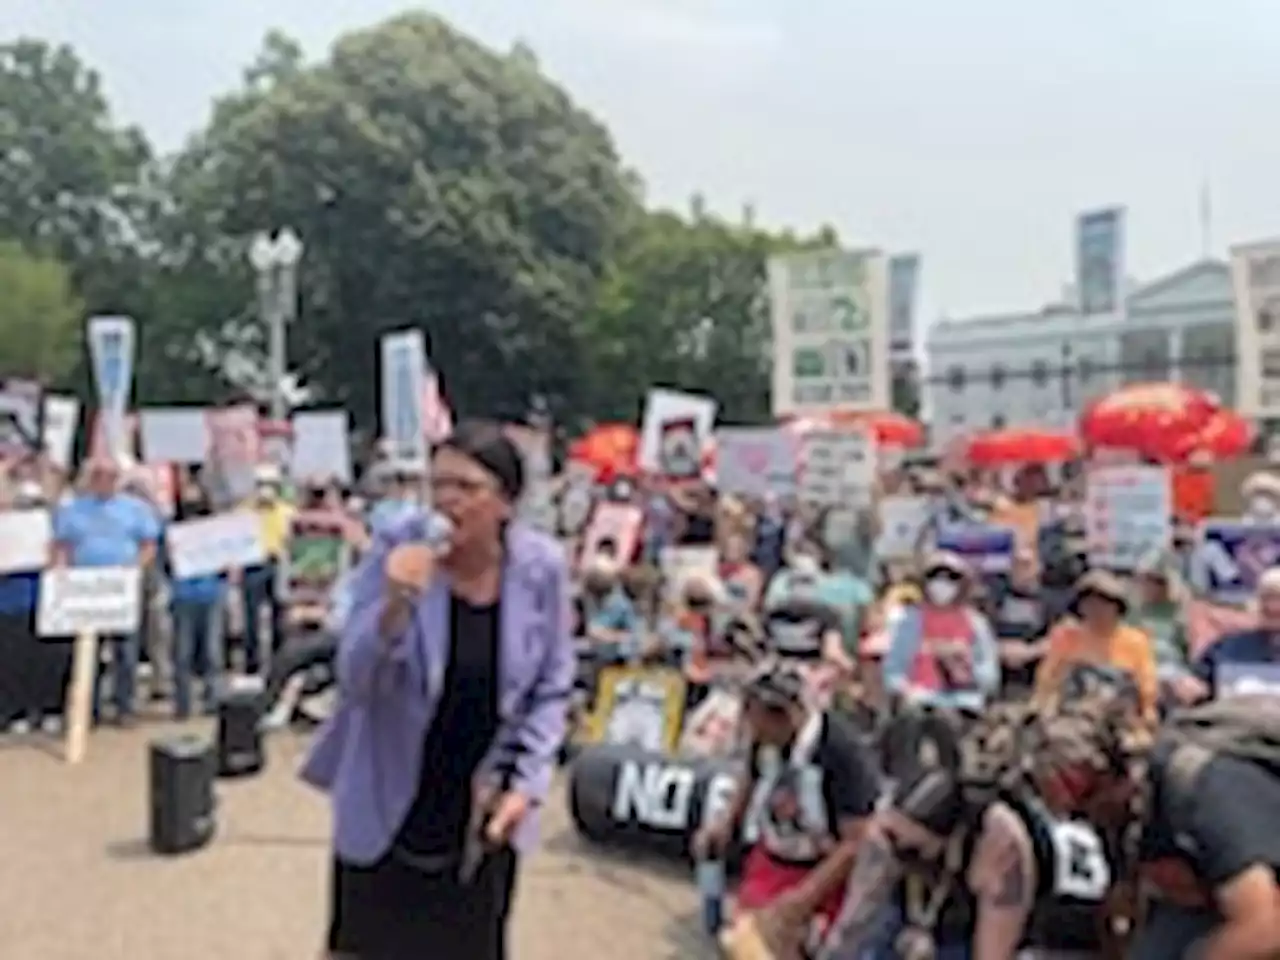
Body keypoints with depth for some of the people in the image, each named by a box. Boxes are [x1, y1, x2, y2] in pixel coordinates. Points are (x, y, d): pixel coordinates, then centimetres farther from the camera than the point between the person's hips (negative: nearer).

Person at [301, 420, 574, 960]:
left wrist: (526, 783, -7)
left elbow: (553, 689, 1)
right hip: (388, 799, -1)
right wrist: (395, 606, -36)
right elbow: (354, 681, -19)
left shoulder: (541, 568, -11)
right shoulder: (396, 552, -16)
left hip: (483, 810, 1)